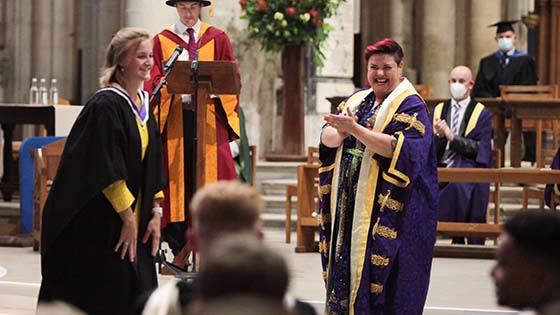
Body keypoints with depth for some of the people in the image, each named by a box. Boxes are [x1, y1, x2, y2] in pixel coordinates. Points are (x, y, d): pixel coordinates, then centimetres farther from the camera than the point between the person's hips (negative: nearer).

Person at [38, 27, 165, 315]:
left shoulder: (143, 105, 11)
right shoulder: (105, 105, -15)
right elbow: (107, 172, -19)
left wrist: (155, 213, 5)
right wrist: (128, 218, -18)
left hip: (131, 219, 8)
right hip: (96, 226, -8)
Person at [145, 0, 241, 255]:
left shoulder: (217, 39, 13)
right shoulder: (162, 41, 12)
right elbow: (154, 82, 5)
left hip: (210, 118, 0)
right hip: (174, 118, 0)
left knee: (212, 177, -8)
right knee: (177, 179, -5)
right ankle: (179, 249, -4)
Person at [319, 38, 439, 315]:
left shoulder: (410, 106, -6)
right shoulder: (357, 100, 14)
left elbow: (399, 148, -21)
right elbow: (327, 138, 7)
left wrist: (355, 129, -24)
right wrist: (343, 132, -16)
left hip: (387, 207, -6)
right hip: (349, 203, 6)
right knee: (347, 263, 7)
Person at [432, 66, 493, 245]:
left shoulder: (482, 114, 7)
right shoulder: (438, 110, 18)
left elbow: (480, 149, -3)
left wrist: (452, 137, -11)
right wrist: (439, 135, -8)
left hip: (468, 167, -3)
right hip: (441, 168, 3)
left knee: (458, 184, -36)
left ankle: (459, 239, -24)